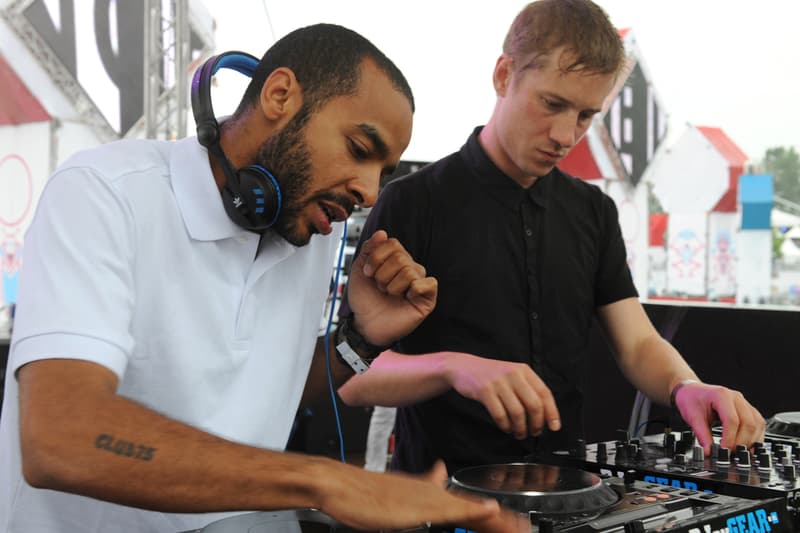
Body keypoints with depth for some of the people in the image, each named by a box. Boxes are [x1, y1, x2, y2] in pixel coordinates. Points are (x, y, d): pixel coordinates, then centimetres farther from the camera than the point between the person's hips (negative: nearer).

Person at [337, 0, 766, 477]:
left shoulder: (593, 211, 10)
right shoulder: (412, 203, -7)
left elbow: (639, 344, 6)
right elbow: (352, 378, -10)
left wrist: (686, 387, -15)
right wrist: (453, 367, -29)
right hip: (443, 491, -4)